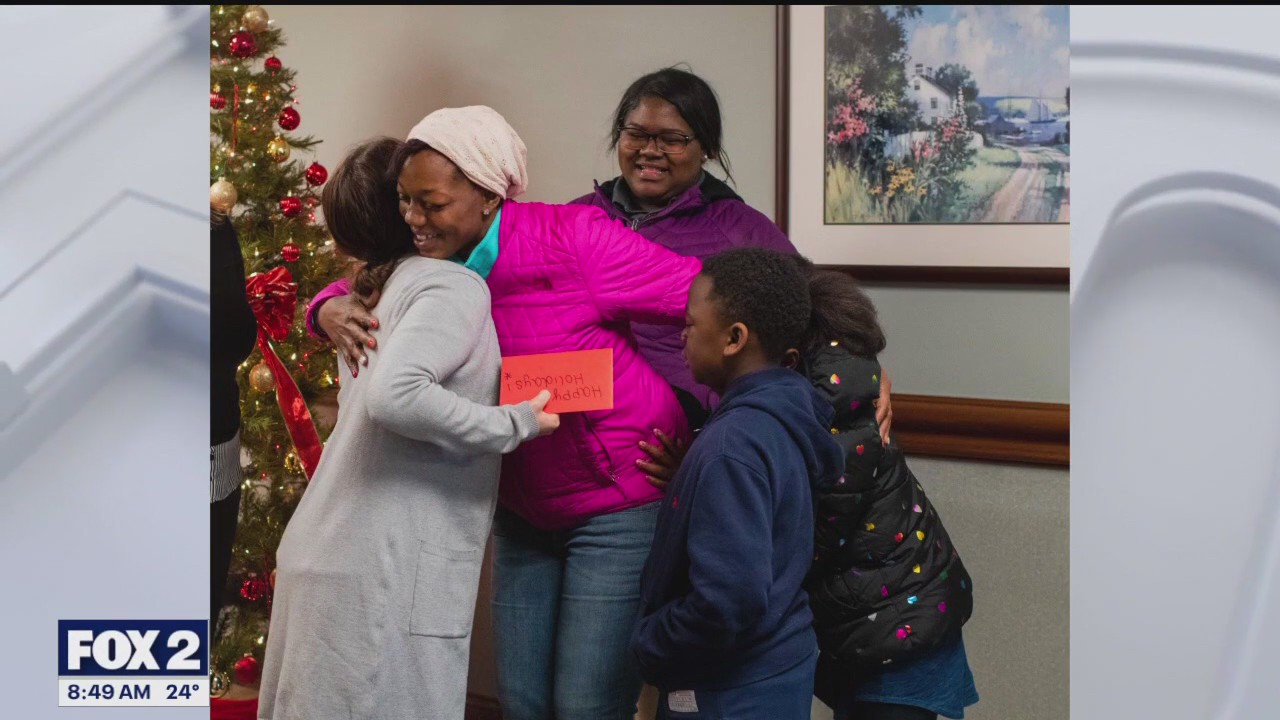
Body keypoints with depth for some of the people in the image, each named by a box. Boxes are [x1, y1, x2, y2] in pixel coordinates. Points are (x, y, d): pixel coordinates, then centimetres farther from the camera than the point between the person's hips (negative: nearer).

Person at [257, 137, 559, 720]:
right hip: (383, 573, -9)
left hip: (330, 556, 9)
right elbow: (395, 396, -25)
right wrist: (514, 425, -16)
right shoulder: (454, 286, -10)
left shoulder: (387, 284, 16)